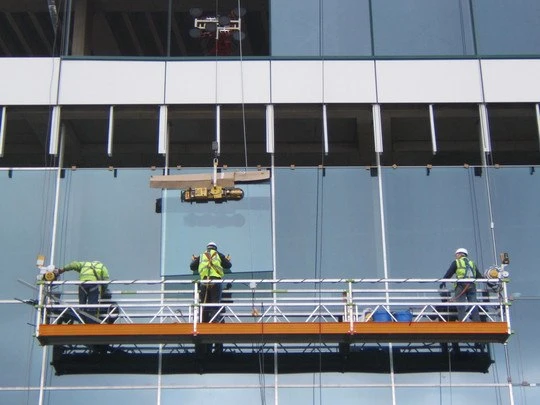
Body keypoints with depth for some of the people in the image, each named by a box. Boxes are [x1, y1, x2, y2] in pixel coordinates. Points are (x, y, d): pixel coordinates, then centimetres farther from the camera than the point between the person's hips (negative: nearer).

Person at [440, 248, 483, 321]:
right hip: (471, 286, 4)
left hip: (461, 286, -4)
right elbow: (479, 276, 21)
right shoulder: (472, 263, 23)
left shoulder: (456, 262, 10)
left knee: (461, 307, -6)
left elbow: (449, 273, 6)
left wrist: (443, 282, 17)